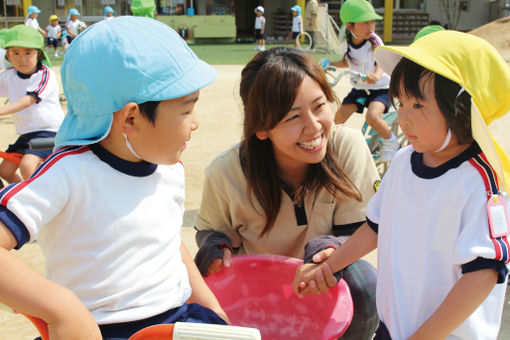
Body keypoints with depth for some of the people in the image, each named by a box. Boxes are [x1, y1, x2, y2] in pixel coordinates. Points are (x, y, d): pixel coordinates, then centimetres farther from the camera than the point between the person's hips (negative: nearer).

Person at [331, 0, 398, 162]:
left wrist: (376, 75, -53)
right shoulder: (346, 42, -5)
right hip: (359, 88, 5)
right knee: (340, 115, -5)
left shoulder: (374, 41, -18)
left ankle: (390, 140, -1)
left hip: (381, 87, -5)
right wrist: (331, 64, -4)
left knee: (372, 117, -29)